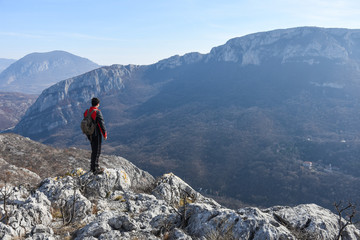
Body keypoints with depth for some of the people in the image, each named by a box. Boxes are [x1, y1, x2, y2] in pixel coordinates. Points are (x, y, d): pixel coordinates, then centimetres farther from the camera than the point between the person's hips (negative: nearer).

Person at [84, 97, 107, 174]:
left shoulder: (86, 112, 3)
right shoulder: (97, 112, -19)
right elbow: (101, 124, -19)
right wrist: (105, 134, -8)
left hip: (90, 135, 7)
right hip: (96, 135, -7)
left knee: (94, 150, 20)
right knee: (97, 151, 2)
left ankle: (93, 166, 30)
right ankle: (95, 169, 8)